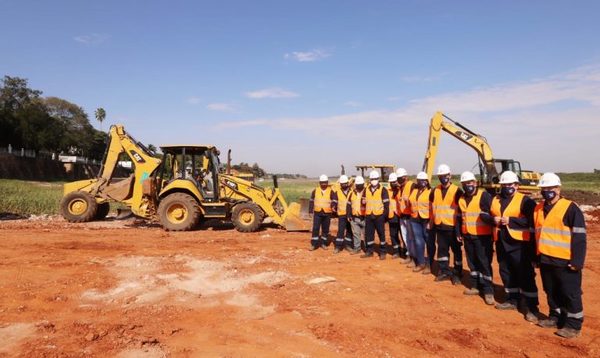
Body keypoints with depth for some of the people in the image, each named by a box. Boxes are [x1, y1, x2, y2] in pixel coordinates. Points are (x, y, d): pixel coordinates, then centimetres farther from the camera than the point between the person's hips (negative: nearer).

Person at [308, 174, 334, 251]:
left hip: (327, 213, 0)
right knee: (315, 228, -5)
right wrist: (310, 211, 4)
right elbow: (311, 201, 8)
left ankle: (323, 243, 22)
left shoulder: (330, 191, 0)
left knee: (325, 229, 9)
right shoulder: (315, 190, 4)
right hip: (317, 213, 0)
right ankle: (313, 244, 2)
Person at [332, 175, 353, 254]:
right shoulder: (337, 192, 1)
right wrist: (334, 206, -18)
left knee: (350, 230, 10)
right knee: (340, 230, -7)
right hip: (342, 214, -2)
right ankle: (338, 246, -1)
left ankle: (348, 244, 24)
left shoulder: (352, 191, 2)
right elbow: (334, 201, 3)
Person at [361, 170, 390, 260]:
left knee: (381, 234, 4)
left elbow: (386, 203, -5)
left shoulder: (383, 190, -5)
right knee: (368, 234, 9)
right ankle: (369, 251, 20)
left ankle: (382, 252, 13)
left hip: (379, 216, -4)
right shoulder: (366, 190, 8)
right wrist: (364, 213, 10)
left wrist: (385, 215, -9)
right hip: (369, 216, 4)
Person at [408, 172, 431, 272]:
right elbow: (410, 203, 24)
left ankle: (429, 265, 12)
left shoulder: (430, 191, -8)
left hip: (427, 220, -6)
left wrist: (431, 221, -18)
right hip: (415, 220, 6)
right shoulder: (414, 190, 11)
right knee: (418, 242, 10)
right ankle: (421, 263, 20)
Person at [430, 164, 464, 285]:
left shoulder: (457, 191, -8)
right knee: (442, 250, 12)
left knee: (456, 251, 5)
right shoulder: (435, 191, 7)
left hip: (453, 227, -5)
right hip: (439, 226, 5)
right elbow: (432, 208, 17)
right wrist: (432, 224, 15)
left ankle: (457, 274, 15)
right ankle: (444, 272, 24)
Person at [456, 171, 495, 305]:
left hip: (482, 236, -7)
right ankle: (476, 286, 26)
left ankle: (488, 291, 4)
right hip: (467, 236, 7)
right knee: (472, 262, 14)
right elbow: (459, 217, 19)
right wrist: (459, 233, 17)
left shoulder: (484, 195, -9)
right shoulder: (461, 199, 13)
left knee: (484, 263, -3)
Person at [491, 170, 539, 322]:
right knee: (506, 273, 16)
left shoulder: (525, 200, -8)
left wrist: (510, 220, -22)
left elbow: (531, 220, -18)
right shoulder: (495, 200, 12)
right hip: (501, 243, 7)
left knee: (525, 275, -2)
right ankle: (513, 300, 31)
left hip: (519, 243, -6)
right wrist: (493, 220, -6)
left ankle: (531, 307, 6)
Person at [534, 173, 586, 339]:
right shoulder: (538, 208, 10)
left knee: (570, 294, 5)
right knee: (551, 292, 17)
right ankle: (555, 317, 32)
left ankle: (573, 325, 16)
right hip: (545, 260, 7)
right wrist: (535, 257, 17)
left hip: (564, 261, -6)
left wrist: (577, 261, -16)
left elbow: (579, 237, -12)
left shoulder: (570, 208, -11)